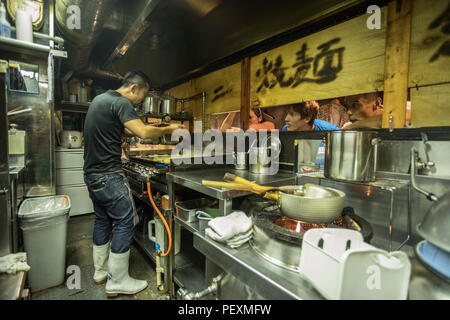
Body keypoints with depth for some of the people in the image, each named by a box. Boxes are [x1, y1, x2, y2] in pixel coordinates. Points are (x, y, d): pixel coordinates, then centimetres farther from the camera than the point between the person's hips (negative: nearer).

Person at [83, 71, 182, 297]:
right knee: (125, 222, -1)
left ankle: (100, 272, 32)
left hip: (91, 173, 10)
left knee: (102, 220, 18)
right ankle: (117, 282, 9)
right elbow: (143, 132, -25)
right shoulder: (121, 103, -14)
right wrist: (169, 129, -11)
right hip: (108, 175, -10)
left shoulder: (100, 99, 17)